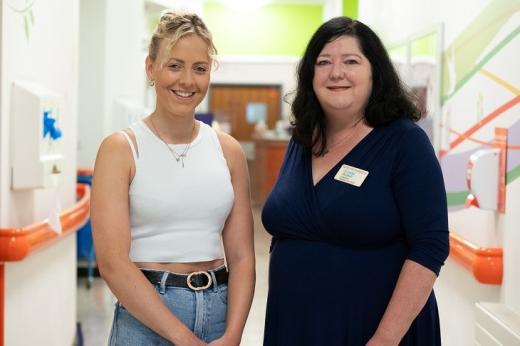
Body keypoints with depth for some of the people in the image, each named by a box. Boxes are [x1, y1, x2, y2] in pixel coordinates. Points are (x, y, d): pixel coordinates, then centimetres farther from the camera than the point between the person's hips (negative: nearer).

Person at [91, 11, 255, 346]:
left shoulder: (229, 151, 4)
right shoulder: (121, 149, -7)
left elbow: (242, 256, 3)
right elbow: (112, 262, -13)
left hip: (220, 310, 3)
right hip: (145, 315, -3)